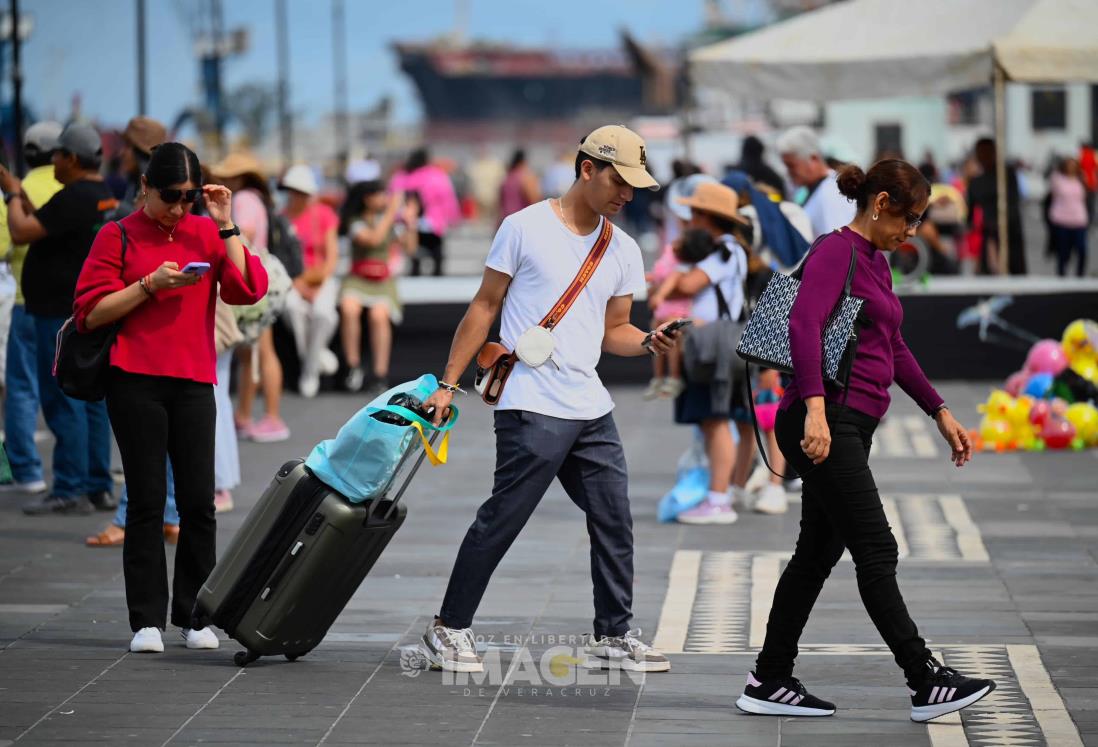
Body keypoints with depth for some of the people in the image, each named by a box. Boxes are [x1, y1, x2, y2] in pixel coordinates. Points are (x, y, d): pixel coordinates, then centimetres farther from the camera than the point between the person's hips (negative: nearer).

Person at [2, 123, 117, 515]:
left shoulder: (73, 198, -18)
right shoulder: (106, 197, 12)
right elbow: (45, 227, 20)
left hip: (63, 314, -10)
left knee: (64, 402, -7)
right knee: (91, 401, 12)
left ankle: (71, 490, -7)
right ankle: (99, 487, 15)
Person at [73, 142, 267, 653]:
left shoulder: (207, 233, 10)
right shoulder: (118, 237, 2)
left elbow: (248, 290, -3)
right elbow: (90, 314, -2)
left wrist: (225, 226, -6)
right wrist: (149, 285, -12)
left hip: (194, 383, 2)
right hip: (135, 382, -2)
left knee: (199, 502, -1)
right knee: (147, 501, -2)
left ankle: (194, 616, 9)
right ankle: (147, 620, 2)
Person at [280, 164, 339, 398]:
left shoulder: (324, 214, 4)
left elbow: (332, 254, 2)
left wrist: (320, 285, -12)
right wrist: (299, 286, -16)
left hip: (321, 279, 1)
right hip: (292, 281, -1)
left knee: (322, 311, -31)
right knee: (292, 306, -36)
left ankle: (310, 371, -16)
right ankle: (317, 355, -15)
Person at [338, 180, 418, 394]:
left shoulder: (390, 221, 12)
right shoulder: (356, 222, 2)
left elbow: (409, 248, 10)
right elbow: (373, 239, -16)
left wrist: (410, 222, -1)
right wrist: (391, 213, -14)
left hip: (383, 280, 1)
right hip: (358, 280, -1)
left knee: (378, 314, -31)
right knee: (349, 309, -34)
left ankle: (381, 375, -27)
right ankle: (354, 367, -22)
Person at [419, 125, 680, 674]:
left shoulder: (623, 251, 12)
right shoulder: (526, 228, -4)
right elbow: (485, 308, 0)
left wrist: (648, 341, -5)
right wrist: (447, 384, -1)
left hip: (592, 410, 6)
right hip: (532, 408, -6)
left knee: (614, 522, 6)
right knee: (502, 520, -6)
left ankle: (613, 633, 19)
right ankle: (449, 628, 5)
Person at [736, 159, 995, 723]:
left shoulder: (876, 261, 18)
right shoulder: (836, 252, -11)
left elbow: (894, 350, 27)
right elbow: (804, 324, -26)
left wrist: (941, 415, 25)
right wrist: (815, 410, -37)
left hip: (851, 427, 10)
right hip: (825, 423, -10)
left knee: (819, 553, 11)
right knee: (876, 552, -8)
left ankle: (769, 683, 15)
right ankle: (926, 682, -6)